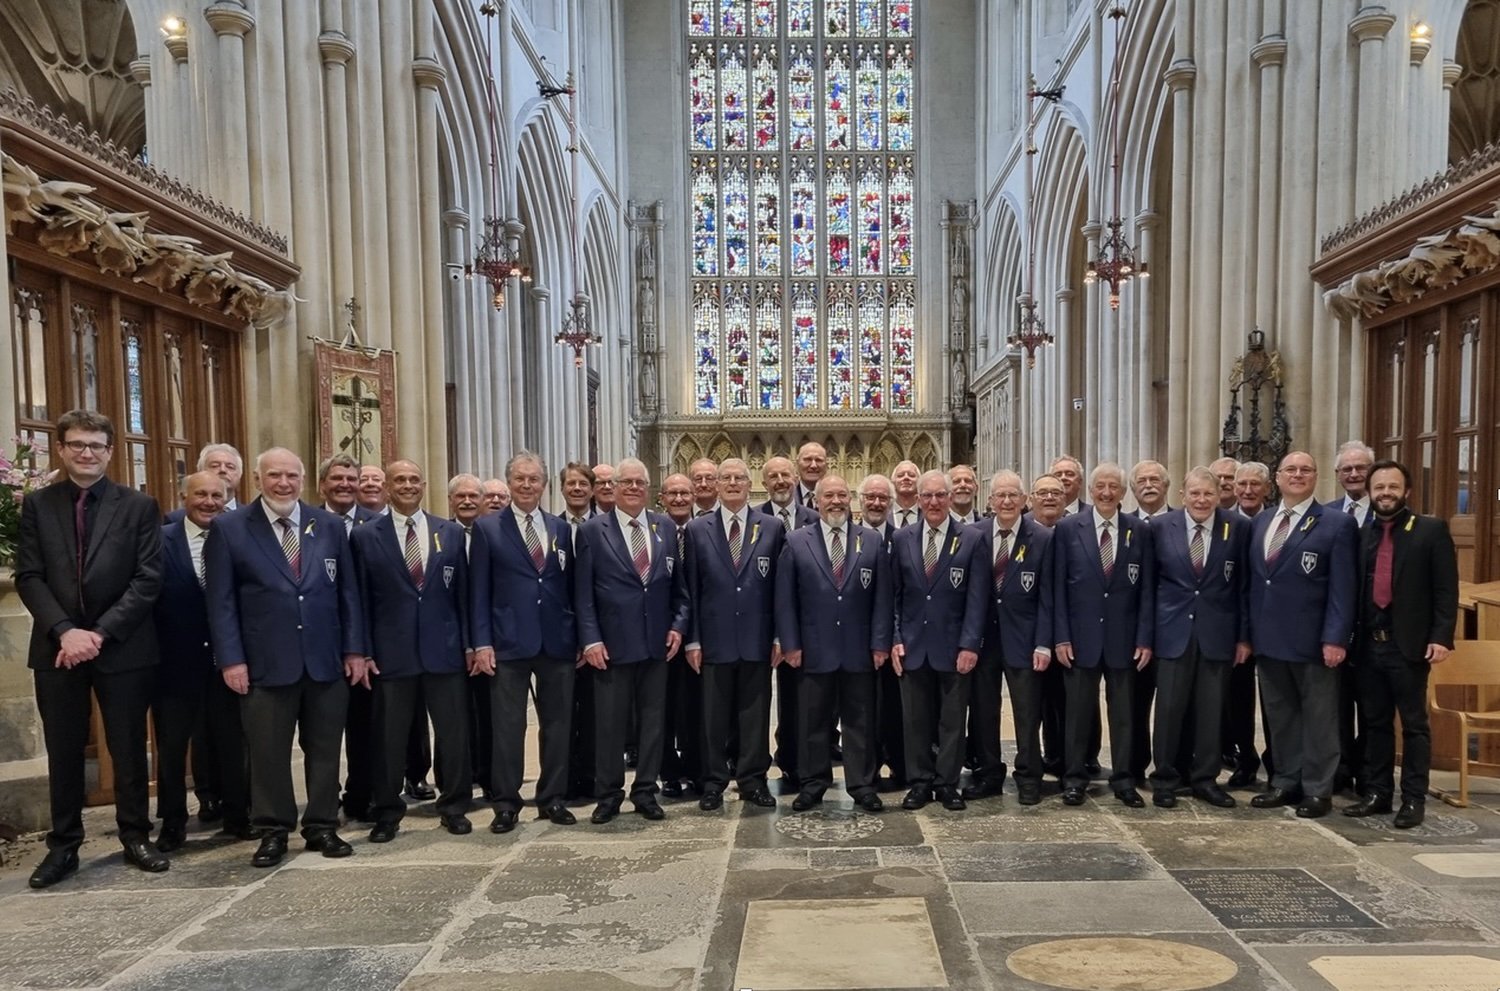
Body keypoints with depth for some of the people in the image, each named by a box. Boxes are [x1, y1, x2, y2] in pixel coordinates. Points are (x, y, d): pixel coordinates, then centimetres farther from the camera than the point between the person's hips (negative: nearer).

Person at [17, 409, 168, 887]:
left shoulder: (139, 506, 1)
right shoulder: (37, 504, 6)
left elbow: (148, 579, -5)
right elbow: (29, 578, 0)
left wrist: (101, 633, -14)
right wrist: (65, 631, -14)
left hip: (123, 647, -1)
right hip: (57, 647, 1)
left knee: (129, 749, 8)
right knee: (63, 752, 10)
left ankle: (135, 837, 21)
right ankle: (63, 845, 22)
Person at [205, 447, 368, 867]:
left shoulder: (330, 525, 7)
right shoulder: (229, 529, 0)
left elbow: (348, 592, 8)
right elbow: (221, 601, -2)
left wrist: (354, 650, 3)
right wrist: (231, 659, -9)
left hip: (326, 660, 2)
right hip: (266, 662, -2)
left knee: (324, 749, 10)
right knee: (268, 752, 6)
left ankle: (322, 827, 23)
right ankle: (273, 832, 21)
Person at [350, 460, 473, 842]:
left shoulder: (451, 532, 7)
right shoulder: (365, 536, 2)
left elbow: (462, 593, 7)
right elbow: (361, 600, 1)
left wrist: (469, 644, 3)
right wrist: (364, 652, -4)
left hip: (445, 650, 2)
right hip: (391, 653, -1)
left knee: (454, 732, 7)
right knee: (388, 737, 7)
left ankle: (454, 808, 23)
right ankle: (387, 814, 23)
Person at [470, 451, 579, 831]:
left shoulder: (561, 528, 11)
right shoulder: (488, 528, 2)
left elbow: (571, 587, 11)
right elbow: (479, 591, -1)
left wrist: (580, 637, 6)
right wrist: (482, 643, -8)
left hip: (557, 643, 3)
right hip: (509, 643, -3)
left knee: (558, 725, 9)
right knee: (508, 727, 3)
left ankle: (553, 799, 22)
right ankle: (505, 804, 14)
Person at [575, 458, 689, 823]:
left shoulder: (667, 527, 7)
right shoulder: (592, 531, -1)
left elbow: (679, 584, 11)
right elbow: (583, 593, -3)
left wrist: (678, 624, 0)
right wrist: (591, 639, -10)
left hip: (657, 642, 3)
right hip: (612, 643, -3)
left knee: (653, 720, 10)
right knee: (610, 722, 6)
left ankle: (645, 792, 24)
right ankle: (608, 795, 21)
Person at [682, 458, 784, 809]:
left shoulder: (772, 528, 4)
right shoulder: (697, 529, 4)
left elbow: (780, 586, 4)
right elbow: (691, 589, 3)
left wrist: (780, 636, 0)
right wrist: (692, 639, -2)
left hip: (757, 639, 0)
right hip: (715, 638, 0)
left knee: (755, 713, 8)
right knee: (714, 715, 6)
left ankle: (753, 780, 20)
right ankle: (713, 783, 18)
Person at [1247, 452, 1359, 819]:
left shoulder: (1337, 524, -5)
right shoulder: (1258, 523, 11)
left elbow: (1343, 588, -10)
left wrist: (1335, 638, -16)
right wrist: (1248, 633, 9)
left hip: (1313, 640, -5)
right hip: (1268, 638, 5)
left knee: (1318, 717, 7)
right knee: (1280, 716, 14)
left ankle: (1317, 790, 17)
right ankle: (1286, 782, 25)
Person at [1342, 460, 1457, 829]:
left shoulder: (1432, 530, -2)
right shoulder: (1362, 534, 10)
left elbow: (1446, 589, -6)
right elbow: (1354, 589, 9)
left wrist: (1441, 636, -14)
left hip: (1408, 644, -4)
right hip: (1368, 644, 4)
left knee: (1413, 724, 4)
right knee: (1374, 723, 12)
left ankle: (1414, 800, 13)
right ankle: (1376, 793, 21)